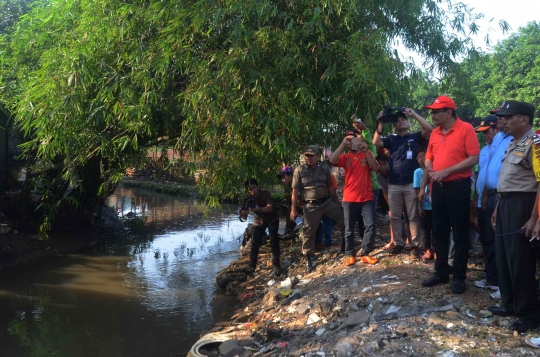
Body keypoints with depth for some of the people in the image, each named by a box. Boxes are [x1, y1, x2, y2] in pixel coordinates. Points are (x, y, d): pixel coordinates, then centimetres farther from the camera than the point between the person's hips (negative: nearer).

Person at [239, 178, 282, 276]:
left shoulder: (265, 193, -26)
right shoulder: (249, 199, -16)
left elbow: (270, 208, -36)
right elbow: (244, 217, -16)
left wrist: (259, 209, -53)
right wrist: (244, 212, -40)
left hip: (272, 219, -3)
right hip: (259, 220, 3)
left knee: (273, 241, -12)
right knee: (255, 242, -2)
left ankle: (276, 265, -5)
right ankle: (252, 266, 9)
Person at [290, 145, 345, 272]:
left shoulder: (324, 168, 3)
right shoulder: (299, 170, -6)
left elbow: (330, 187, 11)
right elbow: (295, 191, -6)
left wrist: (337, 202, 14)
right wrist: (293, 209, -10)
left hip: (327, 202, 3)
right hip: (311, 206, -3)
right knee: (309, 232, 1)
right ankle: (309, 258, 14)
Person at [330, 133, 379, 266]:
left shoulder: (367, 154, 8)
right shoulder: (345, 157, 6)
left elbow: (375, 168, -9)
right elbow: (332, 160, -15)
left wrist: (366, 151, -14)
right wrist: (343, 143, -16)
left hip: (367, 198, 0)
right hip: (349, 199, 0)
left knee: (370, 225, -6)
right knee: (349, 229, 5)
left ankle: (365, 254, 5)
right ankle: (350, 255, 17)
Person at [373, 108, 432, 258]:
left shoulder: (415, 137, 6)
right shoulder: (392, 139, 13)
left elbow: (429, 129, -10)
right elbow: (376, 142, 0)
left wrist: (414, 114, -12)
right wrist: (380, 123, -7)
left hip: (411, 183, -3)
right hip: (394, 184, 3)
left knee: (413, 216, 1)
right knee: (395, 216, 8)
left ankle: (415, 245, 7)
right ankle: (398, 243, 18)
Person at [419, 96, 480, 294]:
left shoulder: (466, 129, -10)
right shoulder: (435, 133, 10)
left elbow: (474, 158, -16)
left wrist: (445, 172, -18)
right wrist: (423, 186, 14)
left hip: (458, 187, -7)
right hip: (438, 187, 7)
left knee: (460, 234, 1)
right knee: (439, 232, 12)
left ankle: (459, 277, 10)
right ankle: (441, 272, 23)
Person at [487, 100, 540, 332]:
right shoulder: (512, 144, 15)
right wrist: (498, 208, 19)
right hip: (506, 204, 9)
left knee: (520, 261, -2)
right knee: (503, 257, 15)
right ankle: (511, 304, 27)